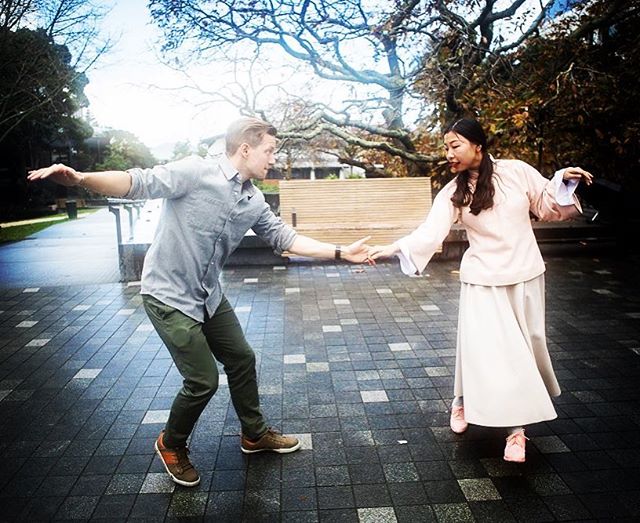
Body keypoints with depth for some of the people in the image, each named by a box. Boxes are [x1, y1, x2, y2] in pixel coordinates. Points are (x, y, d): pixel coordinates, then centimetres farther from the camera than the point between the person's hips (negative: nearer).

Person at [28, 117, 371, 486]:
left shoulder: (254, 201, 2)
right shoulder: (196, 172, -19)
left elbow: (286, 238, 6)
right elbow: (139, 183, -25)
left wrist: (341, 252, 4)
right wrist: (79, 178, -41)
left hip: (209, 294, 8)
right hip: (169, 295, -8)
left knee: (242, 359, 14)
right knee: (203, 380, -4)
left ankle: (255, 434, 37)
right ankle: (172, 445, 27)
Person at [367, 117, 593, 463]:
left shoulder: (517, 172, -3)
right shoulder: (453, 193, -3)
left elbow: (549, 206, 8)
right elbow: (431, 232, -16)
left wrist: (564, 182, -10)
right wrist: (392, 248, -29)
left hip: (525, 276, 1)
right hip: (483, 281, -1)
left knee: (525, 346, 6)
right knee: (482, 347, -3)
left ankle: (517, 425, 20)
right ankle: (463, 402, 27)